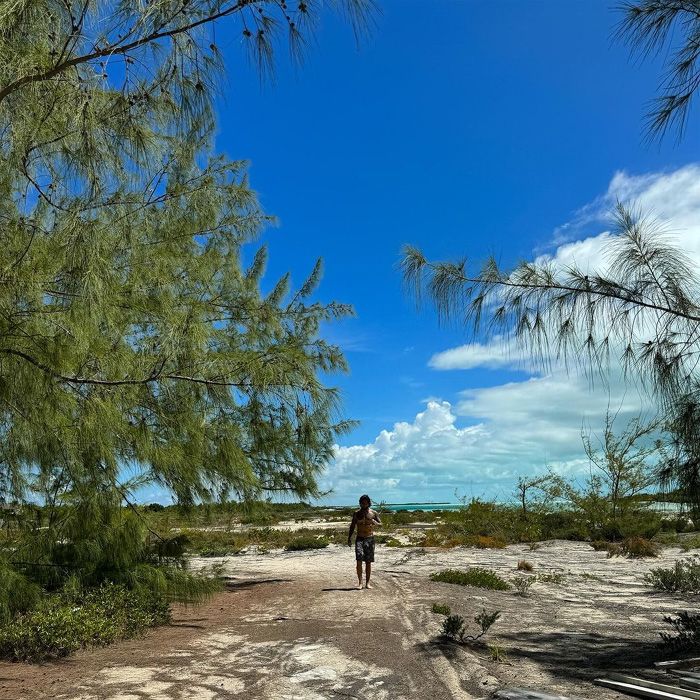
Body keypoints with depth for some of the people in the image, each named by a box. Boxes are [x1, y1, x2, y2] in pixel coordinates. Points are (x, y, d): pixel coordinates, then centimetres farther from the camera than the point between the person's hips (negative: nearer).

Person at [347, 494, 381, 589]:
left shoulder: (373, 513, 3)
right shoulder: (357, 513, 5)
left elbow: (381, 524, 5)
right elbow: (352, 526, 10)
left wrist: (375, 523, -18)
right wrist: (349, 538, 4)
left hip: (370, 539, 0)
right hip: (359, 539, 0)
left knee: (368, 562, 4)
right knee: (359, 560, -12)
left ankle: (367, 582, 12)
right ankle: (360, 582, -8)